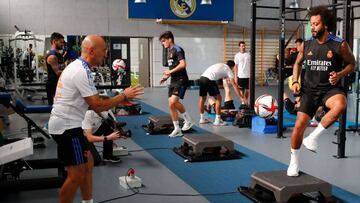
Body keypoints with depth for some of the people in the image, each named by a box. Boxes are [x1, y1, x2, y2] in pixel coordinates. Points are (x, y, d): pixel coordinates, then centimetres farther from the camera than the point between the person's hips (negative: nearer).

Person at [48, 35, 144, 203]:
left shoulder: (78, 67, 12)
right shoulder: (81, 71, -20)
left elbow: (92, 100, 17)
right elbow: (97, 106, -21)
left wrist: (119, 99, 9)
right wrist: (124, 96, -10)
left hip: (67, 124, 10)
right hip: (66, 126, -10)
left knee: (87, 163, 17)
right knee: (77, 175, -5)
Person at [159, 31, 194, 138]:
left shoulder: (177, 50, -10)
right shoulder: (169, 52, 18)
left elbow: (183, 64, -21)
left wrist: (170, 71, -14)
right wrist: (166, 76, 12)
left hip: (181, 80, -9)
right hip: (173, 81, 9)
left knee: (173, 101, -23)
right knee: (171, 105, 3)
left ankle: (188, 120, -2)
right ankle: (177, 130, 11)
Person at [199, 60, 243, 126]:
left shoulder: (220, 65, 29)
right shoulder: (228, 69, 11)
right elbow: (234, 84, 6)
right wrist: (241, 97, 7)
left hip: (202, 77, 7)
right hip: (209, 80, -7)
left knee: (202, 98, 22)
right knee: (218, 98, 6)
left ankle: (202, 119, 31)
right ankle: (217, 120, 6)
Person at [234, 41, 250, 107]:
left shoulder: (248, 54, 4)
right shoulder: (237, 55, 0)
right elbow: (235, 66, 1)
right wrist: (235, 77, -3)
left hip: (248, 75, 2)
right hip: (240, 75, -2)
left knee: (247, 89, 8)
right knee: (241, 89, 3)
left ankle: (246, 102, 21)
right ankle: (242, 102, 12)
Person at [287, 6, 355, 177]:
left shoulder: (340, 45, -8)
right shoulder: (306, 45, 1)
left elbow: (351, 64, 4)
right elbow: (298, 63, 17)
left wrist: (340, 75, -15)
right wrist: (295, 81, 2)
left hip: (331, 88, -2)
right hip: (310, 89, 3)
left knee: (340, 105, -37)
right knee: (299, 125, -5)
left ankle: (313, 137, -18)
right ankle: (294, 162, 17)